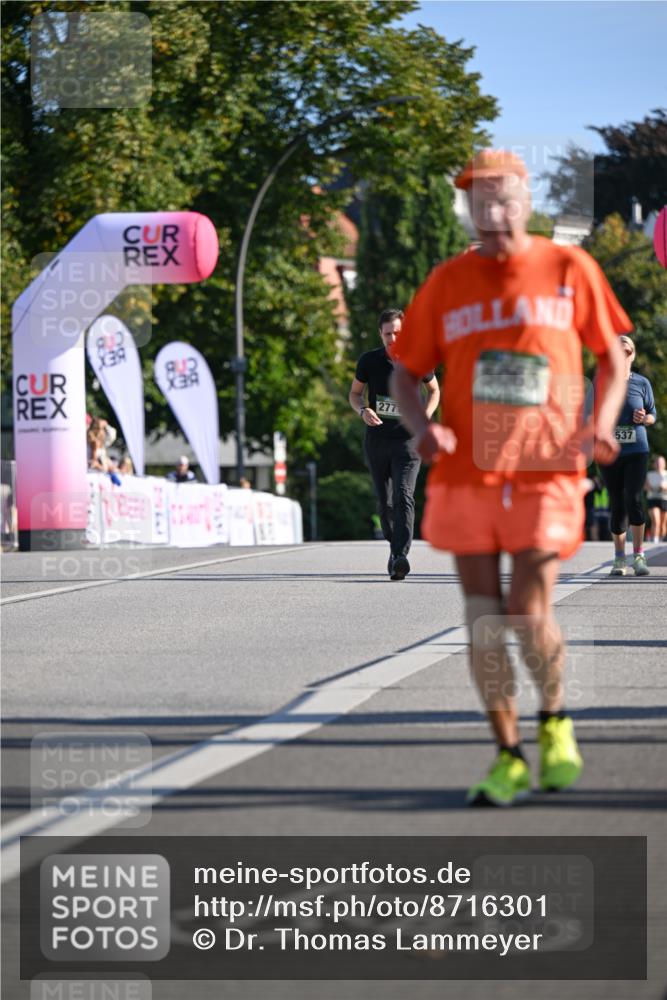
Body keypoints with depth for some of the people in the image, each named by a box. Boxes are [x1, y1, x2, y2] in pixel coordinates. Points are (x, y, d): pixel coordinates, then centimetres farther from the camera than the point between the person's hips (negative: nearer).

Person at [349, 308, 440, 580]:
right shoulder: (369, 361, -1)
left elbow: (434, 390, 14)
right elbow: (354, 393, 12)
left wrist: (425, 416, -3)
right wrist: (363, 411, -10)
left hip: (407, 440, -2)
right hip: (376, 440, 2)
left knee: (404, 496, -18)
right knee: (384, 501, 9)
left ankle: (401, 557, -28)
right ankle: (395, 547, 32)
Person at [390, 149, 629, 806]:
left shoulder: (570, 270, 4)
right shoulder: (446, 283, 6)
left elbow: (612, 356, 12)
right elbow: (405, 372, 12)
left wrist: (601, 423, -6)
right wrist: (420, 425, -9)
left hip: (547, 474, -2)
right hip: (466, 474, 2)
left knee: (530, 616, -9)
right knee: (483, 621, 2)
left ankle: (554, 720, 21)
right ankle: (508, 758, 13)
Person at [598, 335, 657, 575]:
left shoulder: (642, 383, 4)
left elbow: (652, 415, 12)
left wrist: (644, 418, -9)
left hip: (636, 451, -1)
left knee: (633, 499, -15)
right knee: (617, 505, 5)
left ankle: (638, 556, -6)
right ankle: (619, 558, 15)